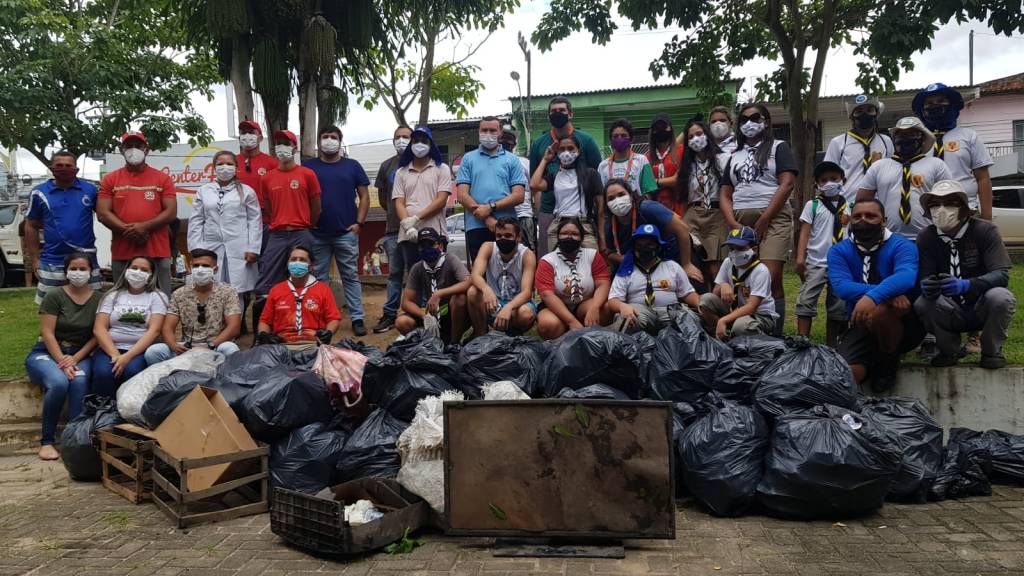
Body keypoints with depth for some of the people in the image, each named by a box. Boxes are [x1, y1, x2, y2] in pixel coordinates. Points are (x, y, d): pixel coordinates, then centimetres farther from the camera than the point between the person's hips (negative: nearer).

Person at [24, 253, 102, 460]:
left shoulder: (99, 299, 3)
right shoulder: (54, 296, -4)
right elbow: (47, 333, -10)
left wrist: (75, 359, -15)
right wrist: (62, 362, -21)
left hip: (80, 354, 2)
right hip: (46, 353, -2)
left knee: (79, 382, -33)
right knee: (59, 383, -33)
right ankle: (47, 441, -19)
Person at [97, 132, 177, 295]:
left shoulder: (163, 179, 8)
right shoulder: (110, 180, 10)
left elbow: (171, 213, 0)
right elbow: (103, 213, 2)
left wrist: (144, 227, -13)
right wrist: (127, 230, -12)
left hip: (157, 252, -1)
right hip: (122, 253, 1)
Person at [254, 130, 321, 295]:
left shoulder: (307, 174, 0)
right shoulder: (267, 178, 7)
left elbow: (316, 207, 5)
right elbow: (266, 208, 14)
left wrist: (305, 227, 10)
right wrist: (279, 224, 9)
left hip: (301, 235, -2)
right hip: (276, 235, 2)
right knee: (266, 283, -1)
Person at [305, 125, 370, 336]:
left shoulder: (352, 166, 7)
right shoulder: (309, 167, 8)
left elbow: (364, 195, 6)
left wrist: (359, 222, -3)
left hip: (346, 233, -1)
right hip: (317, 234, 1)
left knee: (351, 276, 1)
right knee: (319, 278, 7)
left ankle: (357, 318, 4)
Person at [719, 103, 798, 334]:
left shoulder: (778, 147, 9)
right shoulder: (734, 156, 23)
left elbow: (787, 184, -4)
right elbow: (724, 195, 17)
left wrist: (763, 221, -10)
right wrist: (733, 224, -1)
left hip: (773, 219, -4)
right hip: (740, 224, 5)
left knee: (770, 278, -16)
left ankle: (775, 335, -14)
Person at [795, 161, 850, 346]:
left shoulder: (848, 206, 9)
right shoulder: (813, 205, 2)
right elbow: (805, 232, -4)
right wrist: (800, 258, -14)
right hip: (816, 262, -2)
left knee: (837, 306, 7)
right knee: (806, 301, -10)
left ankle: (831, 344, 16)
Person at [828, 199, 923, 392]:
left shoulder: (901, 246, -8)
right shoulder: (839, 251, -1)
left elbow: (906, 276, -31)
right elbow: (842, 287, -20)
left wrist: (873, 296, -50)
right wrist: (889, 293, -34)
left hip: (904, 325, -2)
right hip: (861, 326, 3)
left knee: (877, 310, -36)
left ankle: (888, 360, -6)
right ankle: (877, 359, 12)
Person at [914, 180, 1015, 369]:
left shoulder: (985, 230, -13)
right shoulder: (926, 237, -6)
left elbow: (1001, 274, -22)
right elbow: (925, 277, -10)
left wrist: (965, 285, -41)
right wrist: (927, 286, -37)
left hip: (982, 309, -1)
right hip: (952, 313, 2)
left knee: (1001, 297, -33)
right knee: (922, 304, -28)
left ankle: (992, 351, -3)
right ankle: (949, 351, 2)